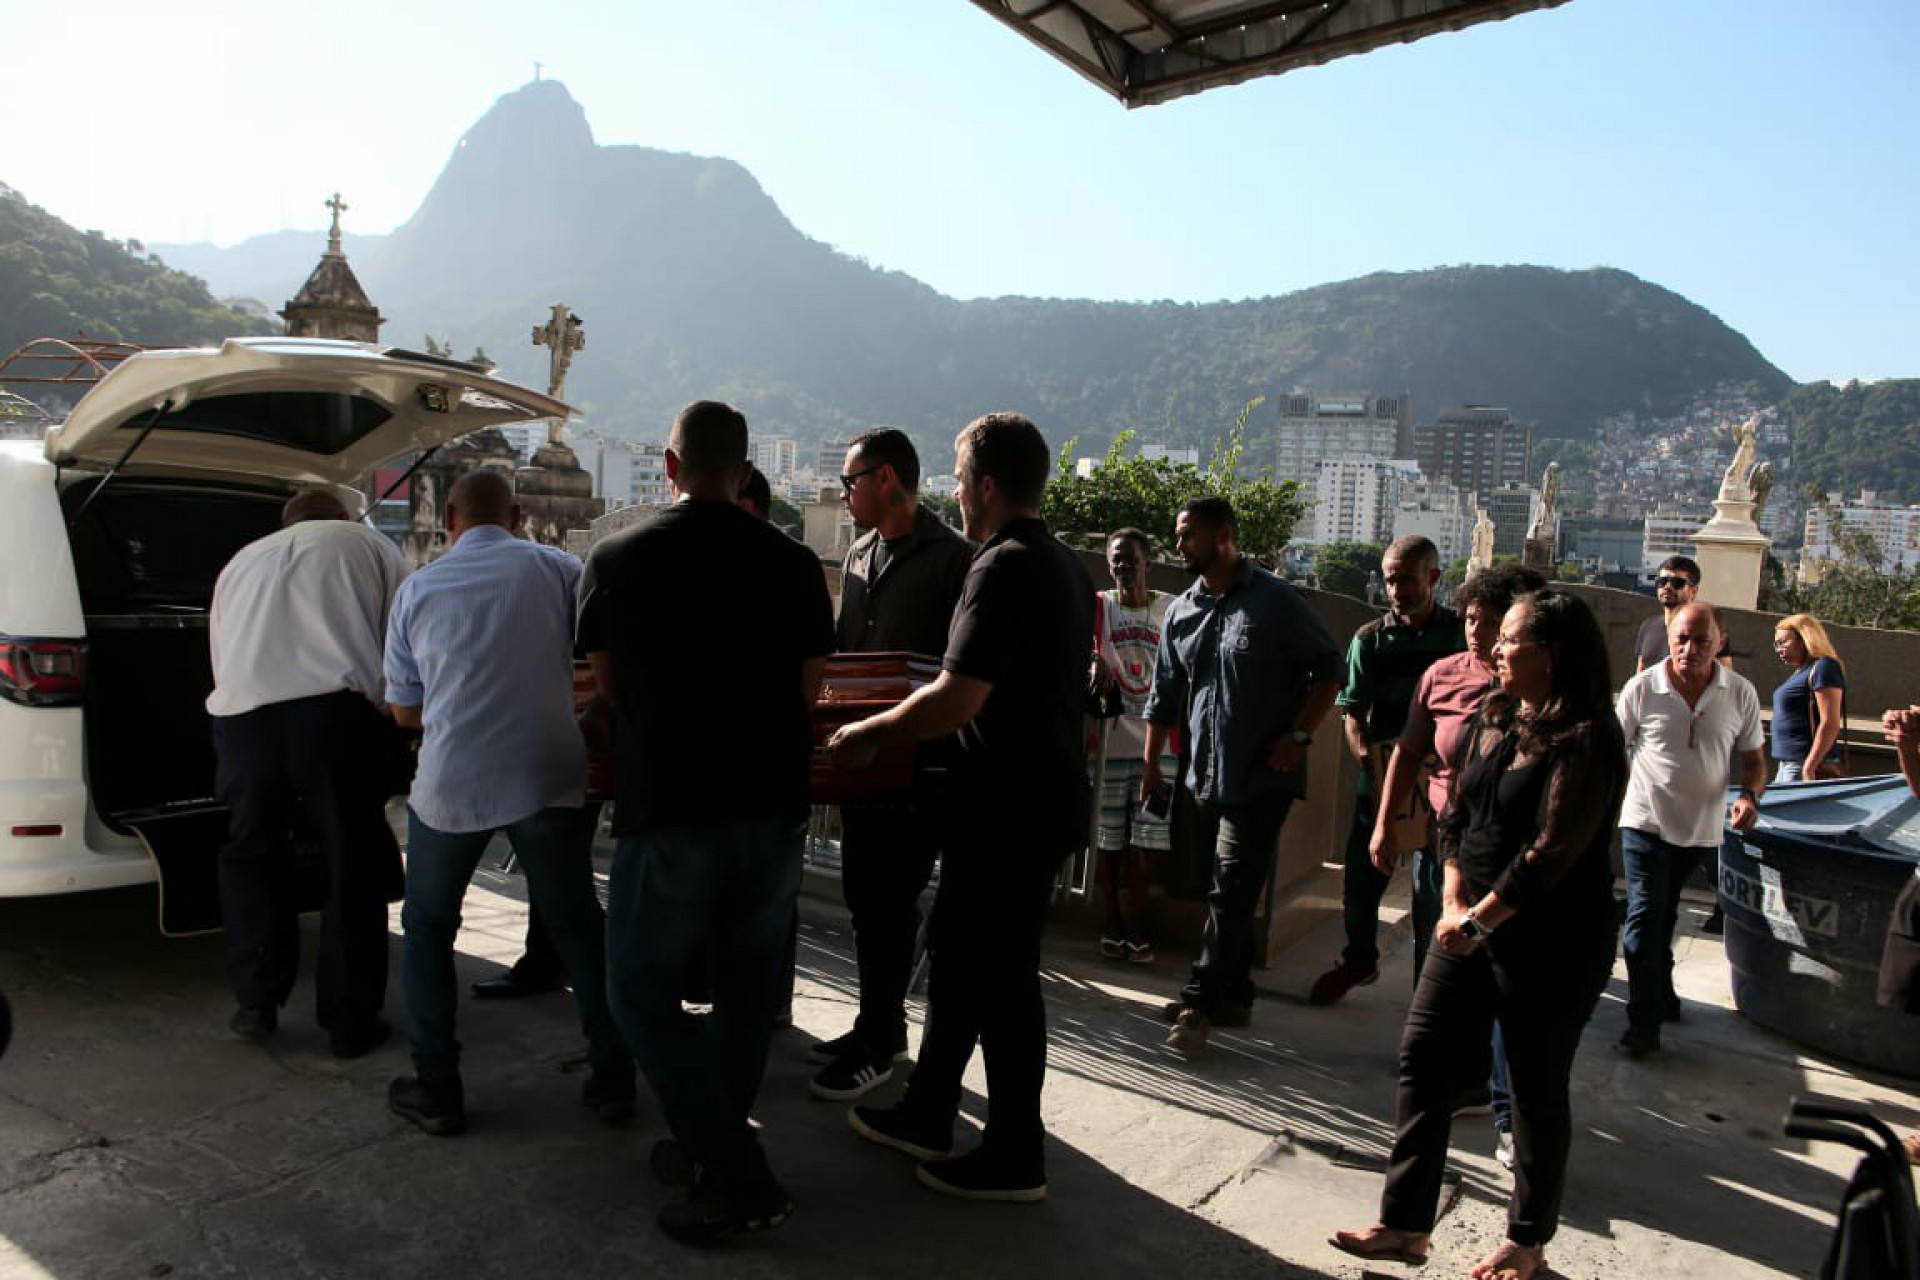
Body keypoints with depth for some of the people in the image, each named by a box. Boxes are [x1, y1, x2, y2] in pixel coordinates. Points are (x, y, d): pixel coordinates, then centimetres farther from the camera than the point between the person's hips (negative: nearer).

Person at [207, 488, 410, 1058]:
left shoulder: (240, 562, 30)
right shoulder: (369, 544, 20)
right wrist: (403, 723, 23)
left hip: (242, 714, 3)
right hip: (338, 710, -3)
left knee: (251, 855, 22)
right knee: (353, 868, 7)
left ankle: (256, 1002, 27)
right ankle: (350, 1021, 14)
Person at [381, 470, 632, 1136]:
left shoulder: (418, 588, 7)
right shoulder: (557, 569, 1)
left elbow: (404, 711, 11)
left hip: (451, 782, 1)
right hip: (550, 775, 0)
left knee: (428, 928, 21)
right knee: (576, 921, 15)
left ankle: (436, 1089, 24)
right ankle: (611, 1076, 19)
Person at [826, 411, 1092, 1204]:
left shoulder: (1005, 568, -18)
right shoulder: (1064, 565, 12)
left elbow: (955, 701, -24)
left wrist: (868, 733, -10)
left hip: (1010, 806, -10)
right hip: (1042, 790, 10)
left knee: (1000, 975, 3)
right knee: (958, 953, 19)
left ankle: (1015, 1159, 18)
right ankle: (927, 1115, 32)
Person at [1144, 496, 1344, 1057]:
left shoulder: (1276, 601, -8)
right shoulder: (1182, 611, 8)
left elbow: (1328, 669, -4)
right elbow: (1164, 694, 13)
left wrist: (1298, 737, -12)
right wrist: (1151, 765, 12)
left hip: (1262, 777, -6)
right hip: (1206, 775, 6)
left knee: (1232, 893, -5)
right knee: (1231, 892, 15)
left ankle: (1200, 1002, 2)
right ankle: (1235, 996, 26)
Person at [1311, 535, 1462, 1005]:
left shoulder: (1459, 633, -1)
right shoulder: (1370, 639, 1)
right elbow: (1353, 714, -2)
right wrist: (1370, 759, -16)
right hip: (1380, 780, 2)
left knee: (1432, 889, 3)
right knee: (1361, 879, 10)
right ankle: (1359, 960, 34)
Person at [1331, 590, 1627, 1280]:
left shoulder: (1585, 742, -17)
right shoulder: (1494, 719, 7)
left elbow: (1552, 851, -22)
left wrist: (1479, 921, -17)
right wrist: (1455, 903, -2)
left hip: (1550, 944, -7)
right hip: (1472, 927, 8)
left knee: (1536, 1090, 9)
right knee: (1422, 1060, 7)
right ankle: (1405, 1223, 19)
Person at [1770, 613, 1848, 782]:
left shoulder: (1823, 667, -9)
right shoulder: (1800, 672, 17)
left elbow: (1830, 724, -17)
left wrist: (1809, 768, -21)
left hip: (1806, 764, -9)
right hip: (1787, 764, 9)